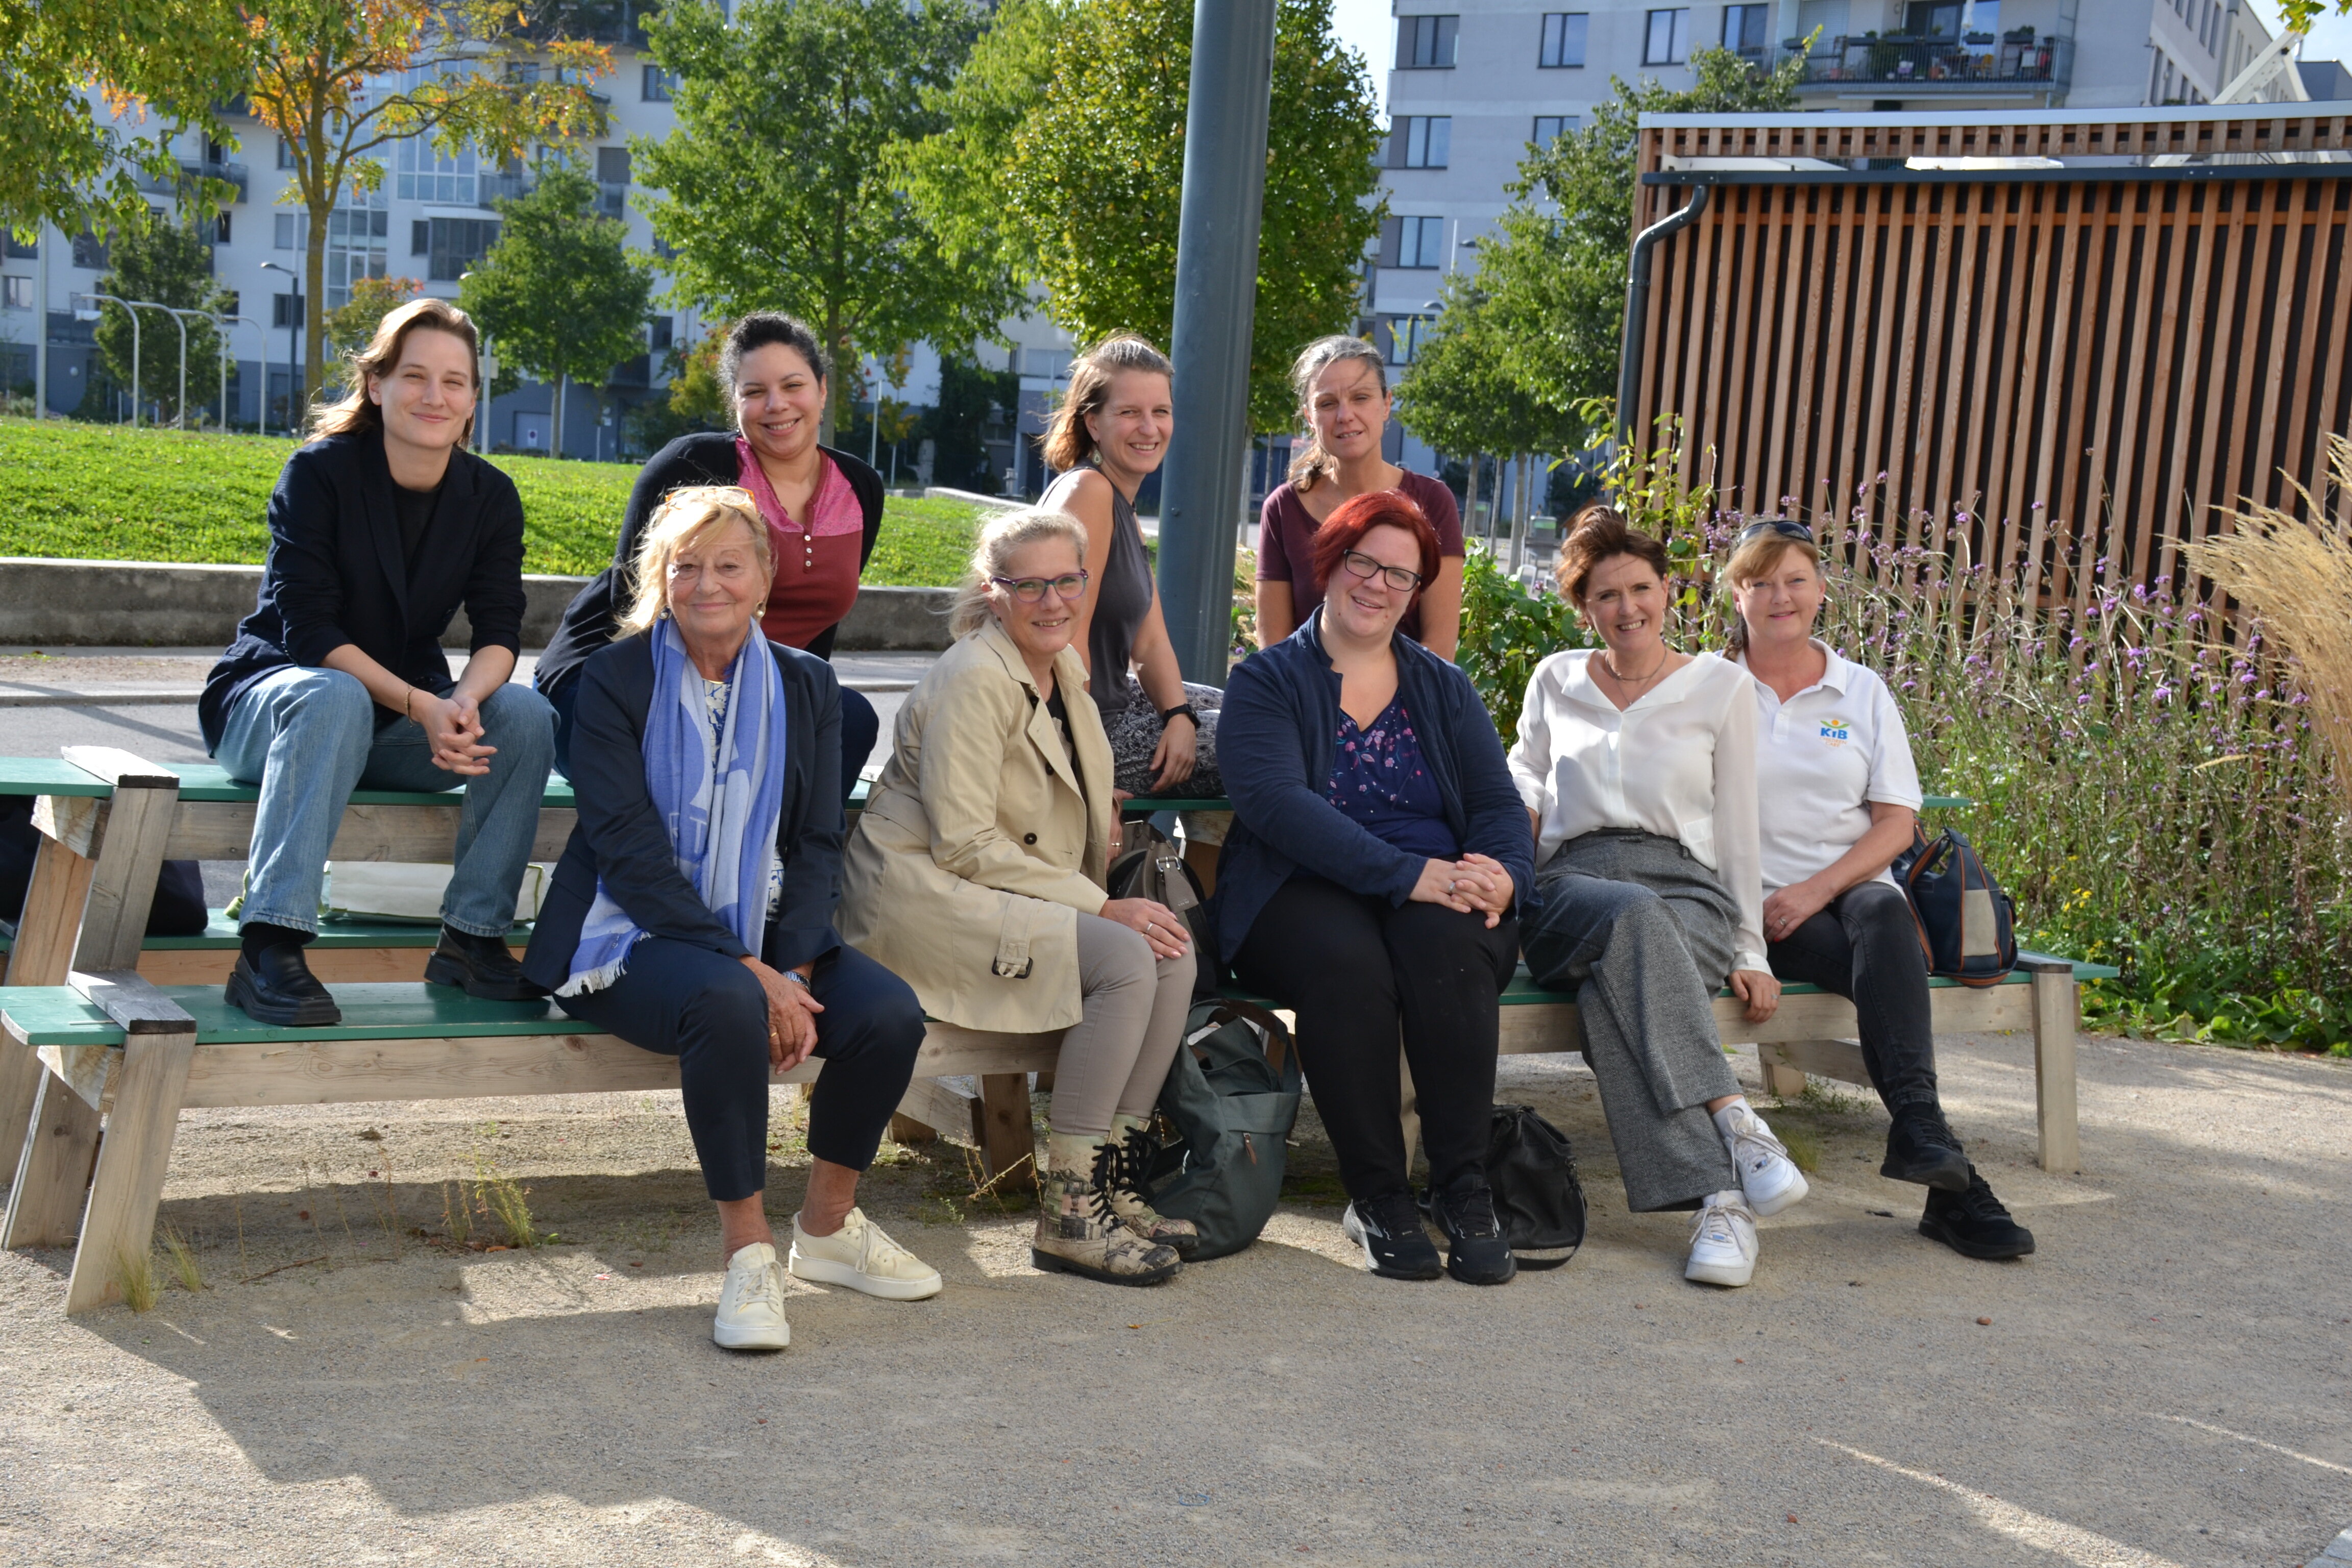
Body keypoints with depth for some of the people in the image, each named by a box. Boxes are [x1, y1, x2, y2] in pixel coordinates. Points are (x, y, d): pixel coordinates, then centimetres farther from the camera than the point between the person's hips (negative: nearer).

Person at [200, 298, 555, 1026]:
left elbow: (499, 631, -10)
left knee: (525, 714, -22)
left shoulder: (491, 496, -2)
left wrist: (464, 701, -33)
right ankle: (267, 948, -41)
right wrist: (422, 704, -33)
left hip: (407, 715, 4)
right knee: (333, 698, -38)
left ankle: (471, 937, -15)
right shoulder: (319, 473, -14)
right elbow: (308, 630, -21)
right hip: (267, 699, -4)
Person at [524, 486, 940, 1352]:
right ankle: (746, 1251, -20)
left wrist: (794, 970, -13)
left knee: (891, 1012, -21)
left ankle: (828, 1224, 3)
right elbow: (630, 850, -13)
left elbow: (817, 844, 5)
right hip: (638, 934, -4)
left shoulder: (805, 686, 9)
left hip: (767, 935, 5)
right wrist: (747, 967, -21)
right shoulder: (614, 680, -4)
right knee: (728, 1004, -37)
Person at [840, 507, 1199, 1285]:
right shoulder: (974, 678, -16)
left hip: (1019, 892, 9)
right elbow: (963, 845, -21)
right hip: (924, 894, -9)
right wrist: (1100, 907, -22)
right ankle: (1070, 1215, -20)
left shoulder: (1065, 667, 12)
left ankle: (1113, 1187, -7)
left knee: (1173, 953, -13)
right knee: (1126, 961, -26)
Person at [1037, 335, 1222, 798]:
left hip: (1115, 700, 10)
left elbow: (1150, 643, 9)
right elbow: (1067, 639, -25)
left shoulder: (1125, 509, 13)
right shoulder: (1087, 491, -18)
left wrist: (1180, 716, -8)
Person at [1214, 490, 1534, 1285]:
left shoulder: (1444, 688, 19)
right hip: (1302, 892, -2)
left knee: (1445, 943, -33)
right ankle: (1376, 1196, -22)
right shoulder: (1267, 681, 6)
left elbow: (1499, 802, 10)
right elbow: (1276, 802, -12)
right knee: (1347, 961, -35)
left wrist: (1501, 876, -16)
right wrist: (1407, 874, -24)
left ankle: (1465, 1189, -25)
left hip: (1438, 893, 3)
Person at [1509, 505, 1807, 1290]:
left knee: (1612, 993, -38)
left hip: (1683, 886, -1)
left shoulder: (1721, 686, 15)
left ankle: (1717, 1198, -42)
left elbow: (1737, 827, 12)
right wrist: (1521, 808, 8)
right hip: (1569, 886, 1)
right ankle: (1734, 1119, -47)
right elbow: (1523, 777, 33)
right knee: (1632, 919, -40)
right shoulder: (1556, 681, 20)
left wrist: (1749, 952, 5)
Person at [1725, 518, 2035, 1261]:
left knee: (1884, 913, -35)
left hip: (1852, 890, 2)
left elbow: (1897, 822, 6)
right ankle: (1949, 1182, -38)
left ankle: (1916, 1130, -43)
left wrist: (1817, 890, -11)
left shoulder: (1863, 692, 13)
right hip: (1755, 909, -2)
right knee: (1891, 969, -30)